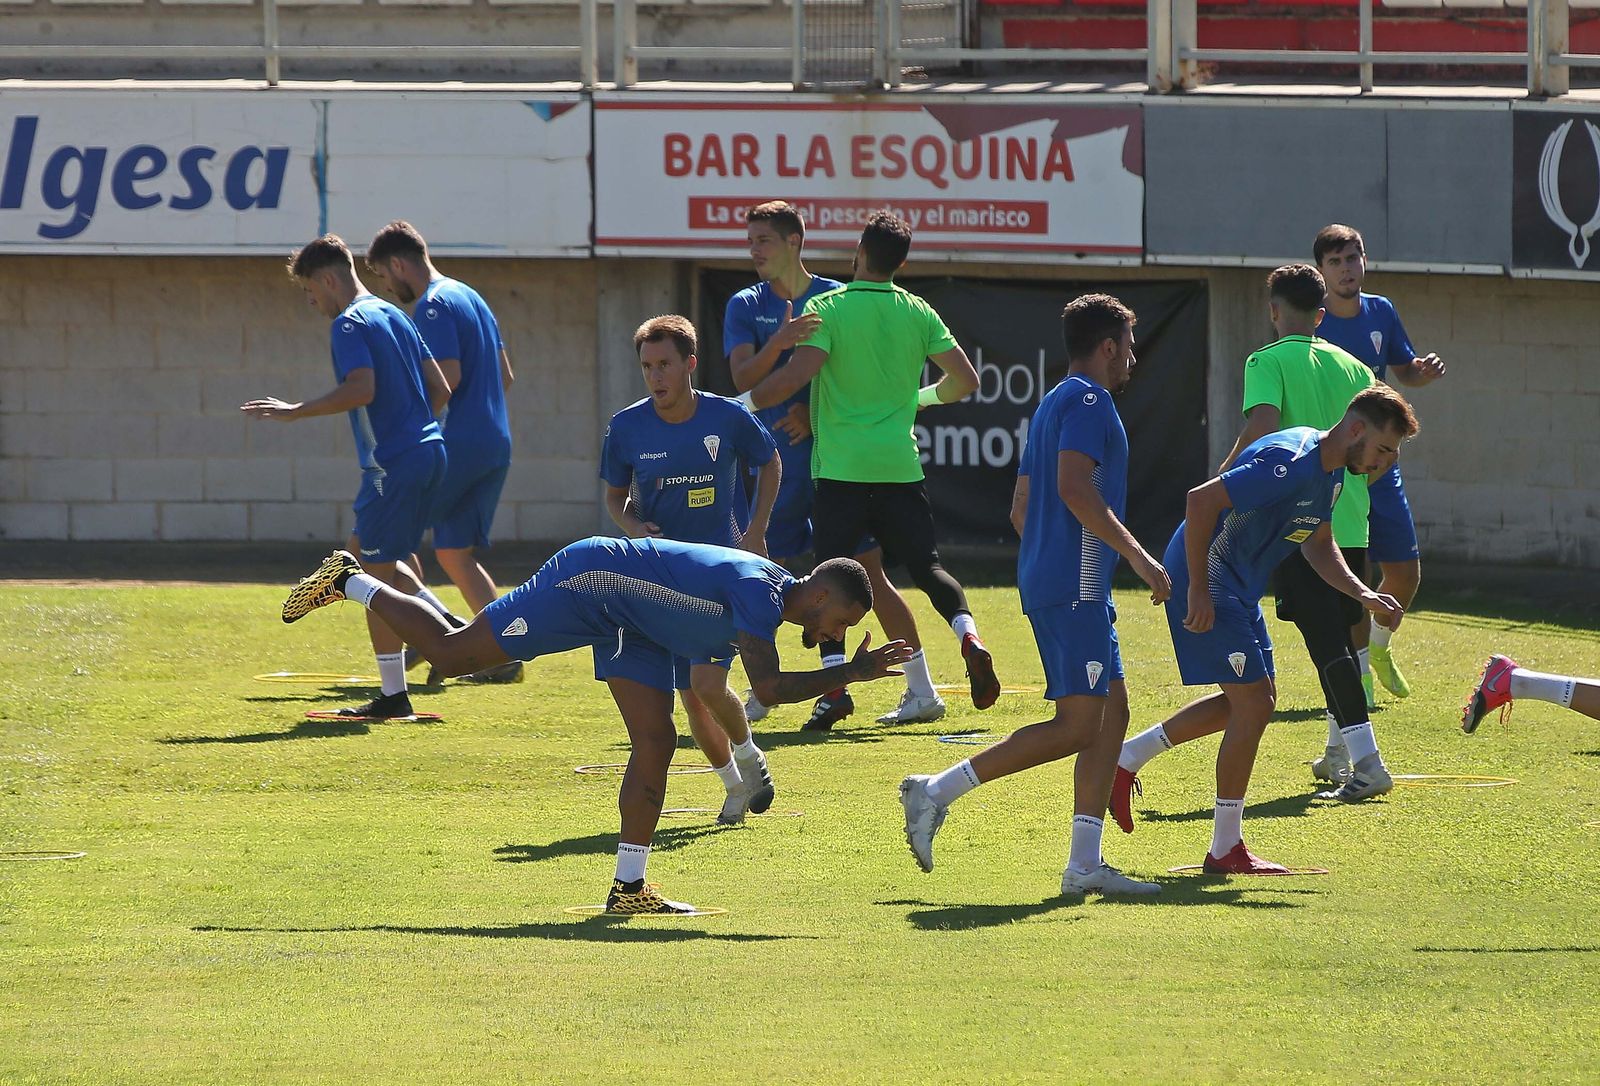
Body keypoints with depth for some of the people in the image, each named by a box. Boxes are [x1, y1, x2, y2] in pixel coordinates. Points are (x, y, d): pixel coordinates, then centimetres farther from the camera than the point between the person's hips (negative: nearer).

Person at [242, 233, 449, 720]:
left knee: (375, 574, -1)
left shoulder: (350, 324, -11)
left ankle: (393, 695, 1)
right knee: (363, 549, 23)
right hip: (428, 452, 9)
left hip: (393, 464, -9)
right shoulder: (394, 316, 16)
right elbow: (439, 388, 17)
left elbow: (361, 389, -26)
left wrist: (294, 411, -19)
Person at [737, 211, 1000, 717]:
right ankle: (969, 638, -14)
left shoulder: (827, 308, -6)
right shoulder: (918, 313, 5)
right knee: (926, 566, 10)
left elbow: (798, 373, -18)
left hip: (841, 468, -3)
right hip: (900, 464, 3)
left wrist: (742, 403, -7)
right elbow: (965, 379, 5)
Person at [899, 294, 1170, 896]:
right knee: (1077, 725, -12)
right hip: (1075, 587, -10)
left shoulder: (1054, 404, 22)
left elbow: (1021, 507, 23)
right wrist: (1136, 554, -19)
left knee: (1112, 712, 8)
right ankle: (936, 791, -14)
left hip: (1049, 579, 10)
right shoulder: (1088, 400, -8)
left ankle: (1085, 864, 4)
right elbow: (1075, 486, -21)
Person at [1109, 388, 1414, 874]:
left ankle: (1126, 759, 23)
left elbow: (1319, 547, 22)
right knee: (1254, 701, -10)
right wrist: (1199, 592, -27)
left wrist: (1362, 594, 4)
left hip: (1240, 588, 11)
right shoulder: (1290, 461, -25)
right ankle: (1225, 849, -2)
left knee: (1254, 700, 16)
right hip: (1207, 582, -11)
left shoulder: (1330, 474, 7)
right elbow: (1200, 501, -29)